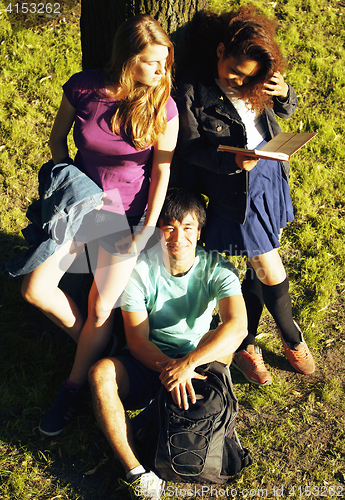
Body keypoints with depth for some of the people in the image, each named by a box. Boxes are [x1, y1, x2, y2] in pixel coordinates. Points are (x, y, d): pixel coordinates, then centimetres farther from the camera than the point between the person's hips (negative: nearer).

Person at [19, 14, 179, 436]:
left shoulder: (163, 107, -13)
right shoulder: (83, 88, -11)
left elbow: (161, 170, -7)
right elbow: (57, 139, 5)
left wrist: (148, 227, -9)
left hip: (127, 211, -2)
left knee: (101, 309, -2)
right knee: (35, 288, -5)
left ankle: (73, 388, 23)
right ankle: (89, 340, 23)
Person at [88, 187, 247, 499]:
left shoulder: (217, 269, -13)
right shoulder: (140, 268, -13)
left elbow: (238, 327, -30)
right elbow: (136, 339, -14)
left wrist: (187, 363, -41)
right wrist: (167, 367, -33)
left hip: (198, 364, 0)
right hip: (147, 361, 0)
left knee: (218, 339, -31)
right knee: (101, 373, -29)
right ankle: (138, 474, -32)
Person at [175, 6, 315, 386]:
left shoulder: (254, 81, 0)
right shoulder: (192, 90, -16)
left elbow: (286, 111, 13)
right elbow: (190, 148, -11)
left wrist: (284, 93, -11)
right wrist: (232, 161, -27)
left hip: (271, 179, 6)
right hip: (236, 191, -6)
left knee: (260, 267, 15)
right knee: (273, 275, 1)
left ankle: (243, 342, 34)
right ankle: (292, 339, 30)